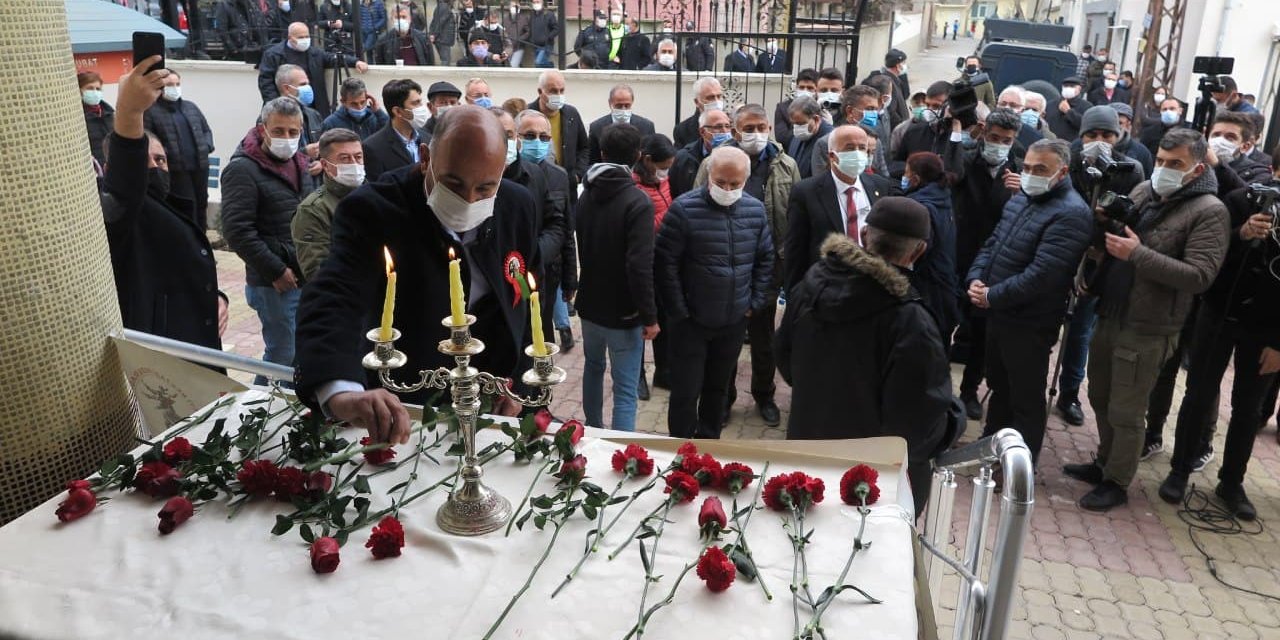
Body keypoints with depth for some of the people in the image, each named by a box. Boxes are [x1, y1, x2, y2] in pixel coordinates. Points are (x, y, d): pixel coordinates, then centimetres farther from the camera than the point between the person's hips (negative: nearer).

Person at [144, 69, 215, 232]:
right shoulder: (151, 111, -1)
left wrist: (207, 146, 5)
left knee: (201, 203, 12)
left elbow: (206, 129, 22)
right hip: (176, 170, -6)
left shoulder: (191, 107, 18)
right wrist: (163, 152, -19)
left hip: (200, 165, 6)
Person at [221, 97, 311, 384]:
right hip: (276, 283, -7)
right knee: (285, 356, -4)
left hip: (307, 277, 7)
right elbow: (237, 230, -18)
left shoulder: (299, 165, 13)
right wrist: (276, 271, -17)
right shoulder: (243, 169, -11)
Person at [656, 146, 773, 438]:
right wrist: (679, 311, -12)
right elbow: (665, 262, -13)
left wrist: (755, 303, 5)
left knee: (718, 388, 18)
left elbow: (765, 259, 10)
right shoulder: (684, 208, -14)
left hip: (734, 322, 4)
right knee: (685, 392, 3)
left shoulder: (756, 210, 0)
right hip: (691, 322, -4)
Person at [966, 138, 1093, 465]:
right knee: (998, 385, 23)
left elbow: (1041, 274, -27)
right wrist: (976, 277, -6)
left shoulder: (1071, 213, -21)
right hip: (999, 313, 9)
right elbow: (993, 243, 13)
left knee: (1026, 398, 7)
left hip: (1030, 322, -9)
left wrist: (992, 296, -20)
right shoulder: (1021, 199, 10)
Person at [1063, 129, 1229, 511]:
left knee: (1125, 413, 4)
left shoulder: (1209, 212, -12)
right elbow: (1112, 236, 19)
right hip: (1109, 316, 7)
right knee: (1101, 399, 19)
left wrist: (1138, 254, -25)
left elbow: (1200, 276, -20)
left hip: (1147, 330, -6)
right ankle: (1105, 462, 37)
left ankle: (1116, 483, 20)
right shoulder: (1143, 192, 7)